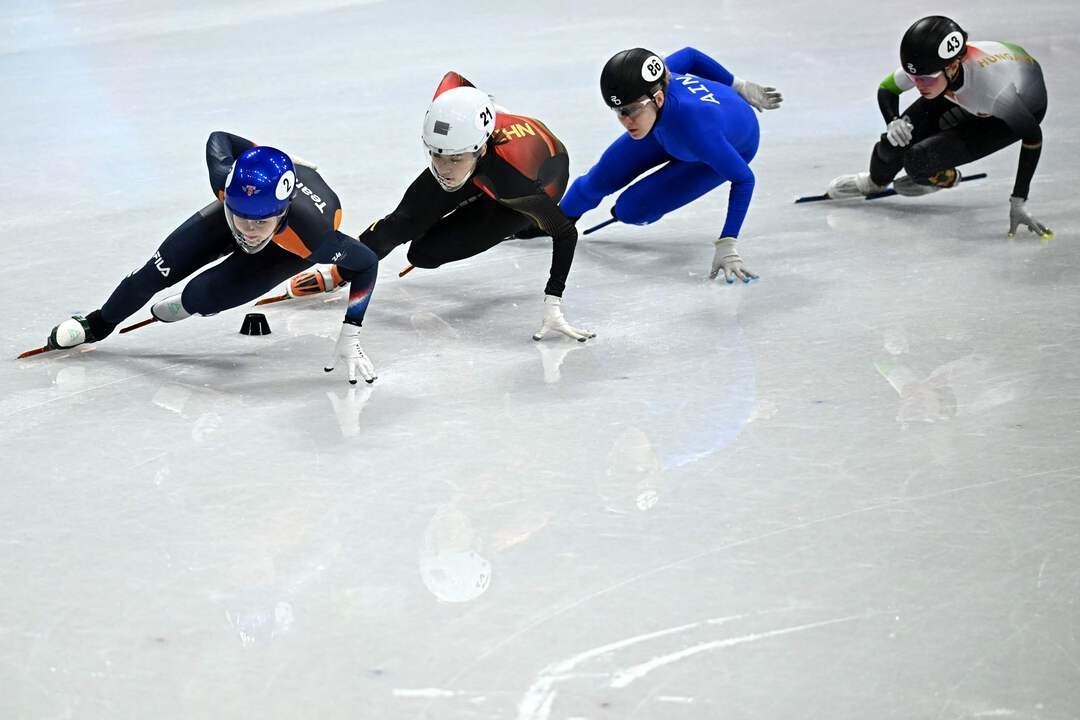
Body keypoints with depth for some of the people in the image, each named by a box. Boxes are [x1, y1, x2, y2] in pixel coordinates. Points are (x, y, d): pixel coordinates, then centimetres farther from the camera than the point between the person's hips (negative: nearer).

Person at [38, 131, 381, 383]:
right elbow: (219, 139, -18)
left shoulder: (312, 235, -49)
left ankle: (190, 306, 26)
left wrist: (349, 338, -31)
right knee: (161, 269, 3)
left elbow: (366, 263, -32)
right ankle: (99, 324, 32)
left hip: (288, 243, -2)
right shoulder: (225, 178, -42)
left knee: (200, 297, -15)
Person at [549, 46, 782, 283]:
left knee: (630, 209, -10)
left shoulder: (695, 126, -49)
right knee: (603, 177, 5)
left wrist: (726, 246, -42)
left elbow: (744, 179, -38)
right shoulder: (649, 85, -34)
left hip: (732, 146, -4)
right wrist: (738, 86, 3)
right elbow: (689, 55, -13)